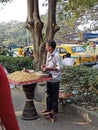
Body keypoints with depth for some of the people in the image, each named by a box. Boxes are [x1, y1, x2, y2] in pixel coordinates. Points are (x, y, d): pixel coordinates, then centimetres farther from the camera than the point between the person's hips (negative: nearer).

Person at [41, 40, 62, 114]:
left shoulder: (56, 55, -21)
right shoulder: (48, 53, 5)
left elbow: (60, 68, -21)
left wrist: (49, 69, -23)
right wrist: (45, 66, -1)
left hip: (55, 78, -8)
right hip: (49, 77, 8)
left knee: (54, 95, 5)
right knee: (49, 94, 17)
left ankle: (54, 110, 19)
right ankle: (49, 108, 31)